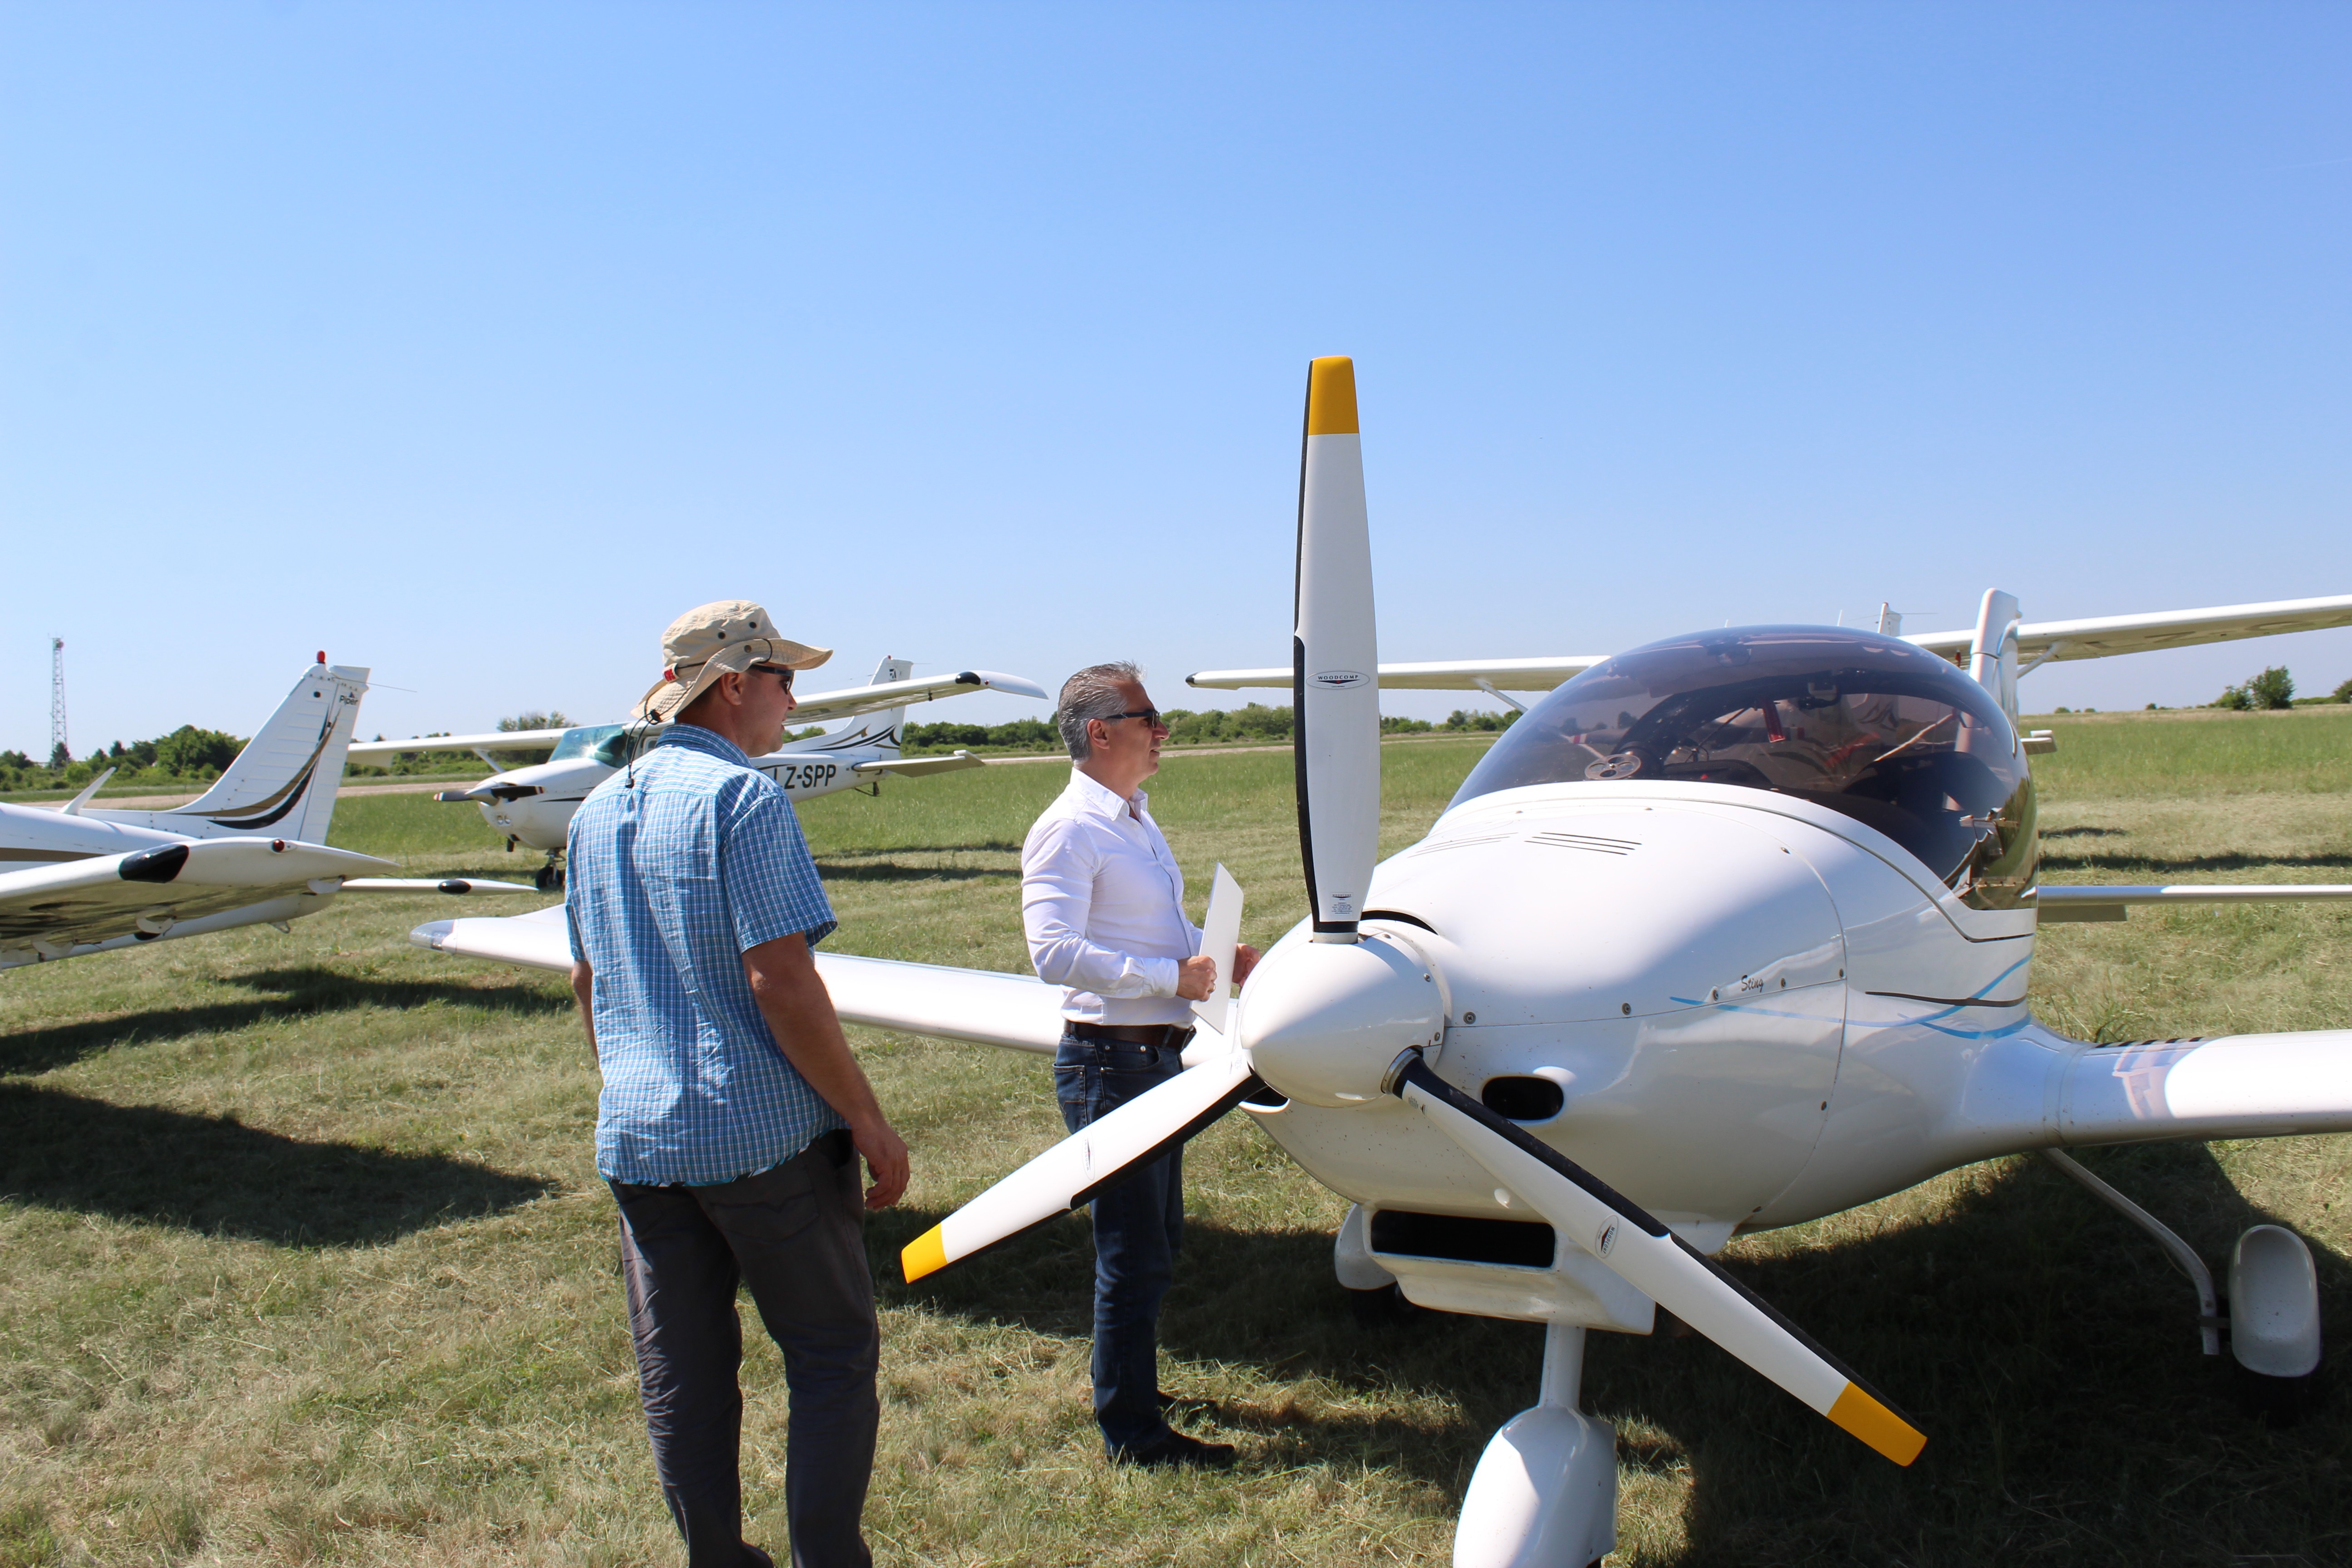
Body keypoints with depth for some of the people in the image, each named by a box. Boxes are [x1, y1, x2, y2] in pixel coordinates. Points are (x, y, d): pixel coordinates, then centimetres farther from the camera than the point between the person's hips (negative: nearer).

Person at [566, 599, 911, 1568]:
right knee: (832, 1359, 7)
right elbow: (780, 981, -19)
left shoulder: (598, 810, 11)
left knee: (681, 1383, 15)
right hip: (766, 1132, -7)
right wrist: (869, 1122, -14)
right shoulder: (742, 796, -13)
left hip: (639, 1139, 7)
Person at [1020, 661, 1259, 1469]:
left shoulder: (1138, 822, 15)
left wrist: (1219, 955, 6)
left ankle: (1129, 1385, 38)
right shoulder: (1069, 830, -16)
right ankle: (1134, 1433, 14)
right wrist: (1171, 976, -23)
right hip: (1110, 1059, -10)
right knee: (1133, 1254, 0)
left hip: (1158, 1054, 10)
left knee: (1157, 1241, 20)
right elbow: (1055, 952, -27)